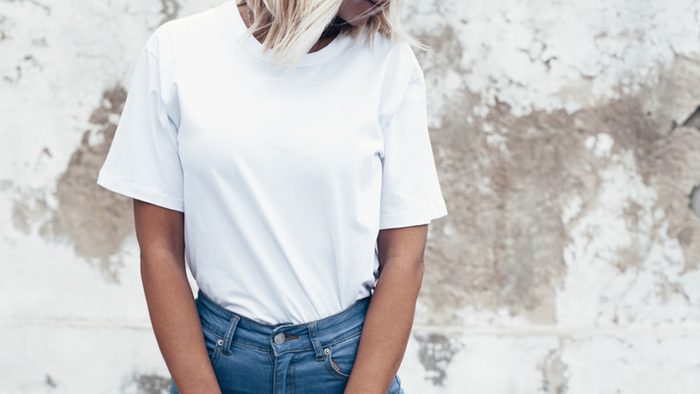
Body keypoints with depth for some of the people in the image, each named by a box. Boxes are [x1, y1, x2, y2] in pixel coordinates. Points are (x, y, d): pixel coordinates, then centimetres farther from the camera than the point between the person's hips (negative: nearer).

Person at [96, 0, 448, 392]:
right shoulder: (176, 51, -8)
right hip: (215, 353, 0)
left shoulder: (391, 62, -8)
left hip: (353, 358, 0)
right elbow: (161, 249, -7)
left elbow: (404, 258, -8)